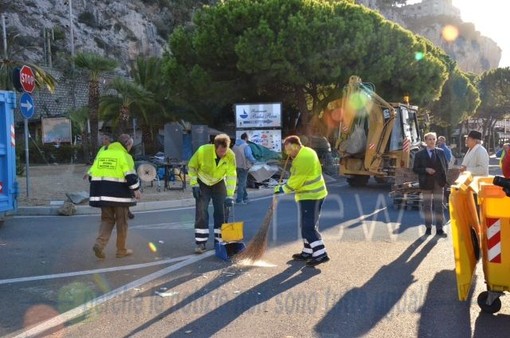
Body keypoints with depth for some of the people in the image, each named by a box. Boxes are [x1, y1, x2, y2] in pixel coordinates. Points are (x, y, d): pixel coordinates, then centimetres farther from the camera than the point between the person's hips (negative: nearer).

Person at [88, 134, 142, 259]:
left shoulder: (102, 153, 13)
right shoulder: (124, 156, -7)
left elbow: (92, 173, 16)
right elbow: (130, 175, -15)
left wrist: (98, 190, 23)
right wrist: (136, 189, -7)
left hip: (103, 193, 5)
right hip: (119, 193, -5)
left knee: (107, 219, 14)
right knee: (121, 222, 7)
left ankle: (99, 244, -7)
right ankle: (121, 250, 14)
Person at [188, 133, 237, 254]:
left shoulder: (230, 155, -27)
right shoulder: (203, 151, -30)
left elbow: (231, 175, -26)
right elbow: (192, 166, -14)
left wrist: (229, 195, -33)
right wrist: (194, 185, -18)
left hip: (219, 183, 2)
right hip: (203, 183, -2)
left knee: (221, 212, 0)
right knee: (201, 212, -8)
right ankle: (201, 243, -2)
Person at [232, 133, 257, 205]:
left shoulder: (235, 145, 11)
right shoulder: (246, 146, -13)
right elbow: (249, 155, -23)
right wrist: (254, 161, -8)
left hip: (236, 166, 8)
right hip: (243, 166, -8)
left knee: (242, 182, 19)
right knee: (242, 183, -4)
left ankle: (245, 198, 27)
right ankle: (239, 200, -4)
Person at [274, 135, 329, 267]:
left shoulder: (302, 159, -22)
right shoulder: (308, 151, 10)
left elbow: (295, 181, -19)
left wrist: (282, 189, -6)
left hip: (309, 196, -11)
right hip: (316, 193, 11)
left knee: (308, 226, -8)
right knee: (309, 225, 16)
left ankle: (320, 254, -9)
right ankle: (307, 252, 25)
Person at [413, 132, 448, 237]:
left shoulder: (441, 152, 6)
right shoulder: (419, 154, -1)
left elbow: (446, 166, 10)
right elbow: (415, 169, -1)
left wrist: (445, 179, -2)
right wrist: (426, 170, -17)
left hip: (439, 183, 1)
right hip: (426, 183, -1)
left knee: (439, 206, 1)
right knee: (427, 206, 8)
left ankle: (439, 229, 6)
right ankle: (428, 228, 18)